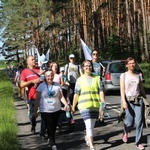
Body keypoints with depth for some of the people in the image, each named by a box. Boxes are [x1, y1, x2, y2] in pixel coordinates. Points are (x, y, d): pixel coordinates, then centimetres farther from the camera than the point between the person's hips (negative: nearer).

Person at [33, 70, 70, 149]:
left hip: (56, 110, 3)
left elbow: (61, 96, 5)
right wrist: (35, 111, -4)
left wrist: (66, 104, -12)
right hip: (45, 111, -3)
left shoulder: (57, 85, 5)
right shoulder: (41, 86, -3)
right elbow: (37, 99, -2)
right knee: (50, 128, -7)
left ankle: (50, 140, 35)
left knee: (54, 128, 12)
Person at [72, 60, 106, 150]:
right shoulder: (80, 79, 5)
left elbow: (101, 92, 2)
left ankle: (87, 138, 42)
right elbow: (76, 94, 6)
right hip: (84, 106, -3)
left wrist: (103, 104, -9)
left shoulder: (97, 78, 7)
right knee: (89, 126, -12)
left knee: (91, 125, 14)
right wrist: (73, 106, 7)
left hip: (95, 105, 3)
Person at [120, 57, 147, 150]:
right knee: (129, 122, -3)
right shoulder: (123, 75, 2)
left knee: (139, 122, -4)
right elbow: (122, 89, -5)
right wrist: (124, 101, -15)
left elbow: (142, 89, 14)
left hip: (138, 100, 2)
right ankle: (126, 133, 33)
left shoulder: (138, 75, 10)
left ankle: (138, 142, 6)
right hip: (128, 100, -2)